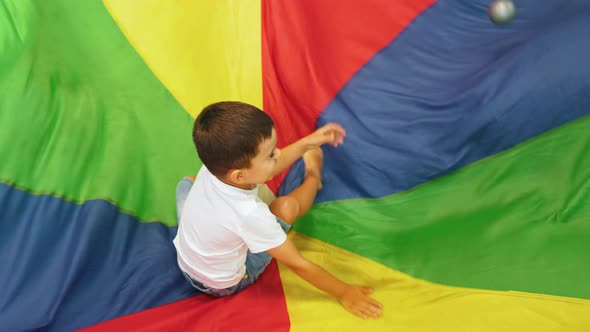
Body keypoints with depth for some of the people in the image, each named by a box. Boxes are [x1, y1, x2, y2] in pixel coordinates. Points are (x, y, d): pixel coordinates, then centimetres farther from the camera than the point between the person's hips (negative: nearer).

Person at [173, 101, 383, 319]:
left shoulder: (213, 166, -23)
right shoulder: (250, 213, -39)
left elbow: (272, 167, -3)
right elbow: (297, 264, -28)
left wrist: (307, 143, -3)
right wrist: (344, 293, -17)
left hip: (185, 263, 5)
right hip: (224, 286, -5)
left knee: (187, 181, 22)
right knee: (286, 205, -13)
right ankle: (312, 178, 21)